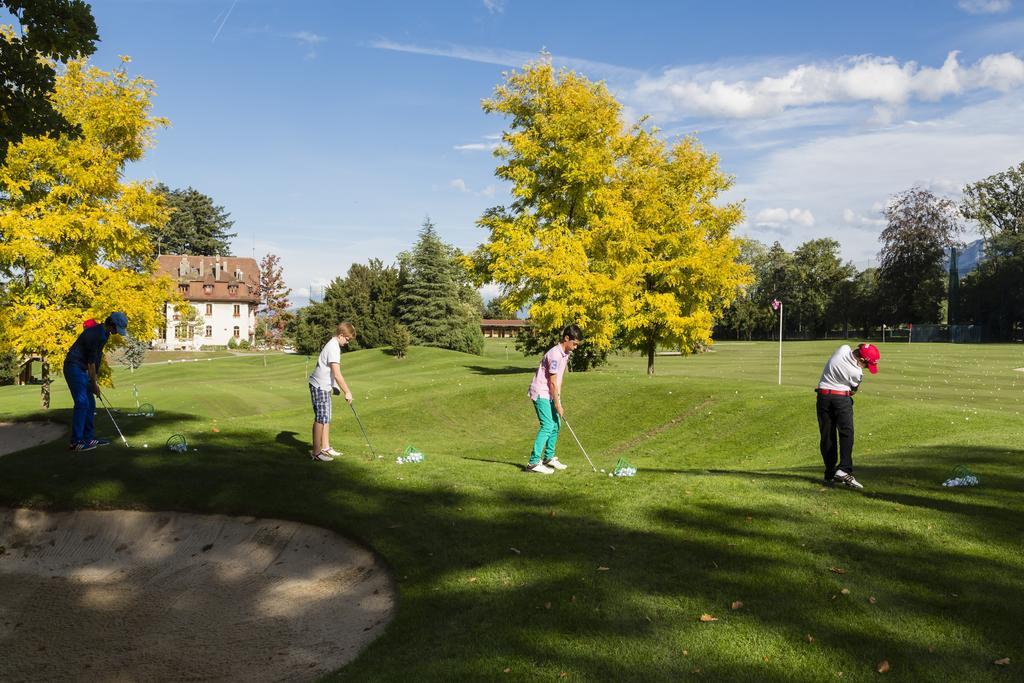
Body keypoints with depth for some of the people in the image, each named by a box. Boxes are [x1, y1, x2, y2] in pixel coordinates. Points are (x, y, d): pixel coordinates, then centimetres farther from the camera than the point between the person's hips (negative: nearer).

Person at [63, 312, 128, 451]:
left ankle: (88, 437, 15)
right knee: (82, 403, -14)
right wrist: (94, 383, -11)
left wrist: (94, 380, 14)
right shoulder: (95, 334, -22)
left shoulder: (103, 333, 9)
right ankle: (76, 442, -14)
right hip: (74, 367, -10)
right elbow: (91, 361, -18)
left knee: (90, 404, 10)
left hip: (81, 369, 10)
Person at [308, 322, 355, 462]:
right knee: (321, 419, -5)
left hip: (324, 386, 10)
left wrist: (335, 386, 15)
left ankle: (325, 448, 21)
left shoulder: (333, 345, 11)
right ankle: (316, 452, 2)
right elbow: (337, 374, -25)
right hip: (320, 386, -10)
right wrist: (347, 392, -20)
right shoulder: (333, 348, -21)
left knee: (326, 418, 14)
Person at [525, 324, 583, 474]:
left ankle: (549, 457, 26)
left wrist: (558, 398, 10)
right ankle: (534, 462, -15)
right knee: (547, 425, -15)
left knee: (556, 424, 13)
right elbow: (552, 382, -20)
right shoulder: (555, 355, -23)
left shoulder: (565, 354, 7)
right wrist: (558, 404, -15)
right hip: (541, 393, -10)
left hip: (550, 394, 10)